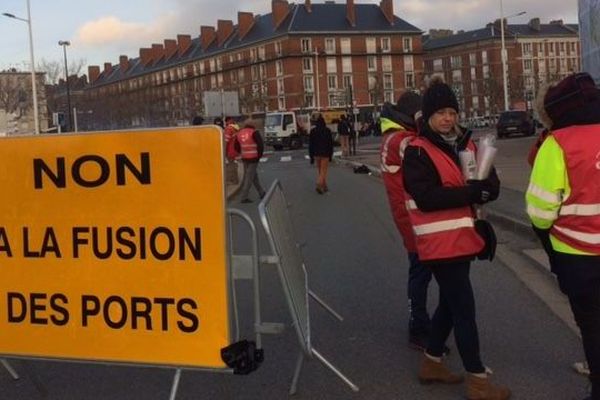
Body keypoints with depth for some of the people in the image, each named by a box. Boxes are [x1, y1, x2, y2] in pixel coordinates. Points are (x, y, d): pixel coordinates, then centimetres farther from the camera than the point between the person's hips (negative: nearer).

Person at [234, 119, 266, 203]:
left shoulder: (239, 133, 8)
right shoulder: (254, 133, -10)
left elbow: (237, 147, 13)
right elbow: (261, 145, -15)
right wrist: (259, 155, -2)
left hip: (245, 158, 6)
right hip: (253, 158, -6)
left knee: (254, 175, 19)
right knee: (249, 177, -3)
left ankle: (261, 193, 29)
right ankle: (244, 197, -5)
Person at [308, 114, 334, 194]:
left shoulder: (312, 131, 0)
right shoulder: (327, 131, -6)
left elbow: (310, 144, 1)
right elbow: (330, 143, -4)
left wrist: (311, 157, 6)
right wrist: (330, 155, 5)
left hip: (316, 154, 3)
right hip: (325, 154, -3)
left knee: (320, 171, 16)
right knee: (323, 171, -2)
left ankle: (324, 187, 23)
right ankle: (319, 185, -22)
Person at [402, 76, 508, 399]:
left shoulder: (466, 144, 10)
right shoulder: (418, 152, -12)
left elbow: (492, 186, 4)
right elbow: (427, 198, -23)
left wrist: (481, 188, -19)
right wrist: (472, 192, -23)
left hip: (462, 239, 8)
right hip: (441, 243, -8)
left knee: (451, 303, 18)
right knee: (464, 307, -4)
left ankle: (431, 362, 35)